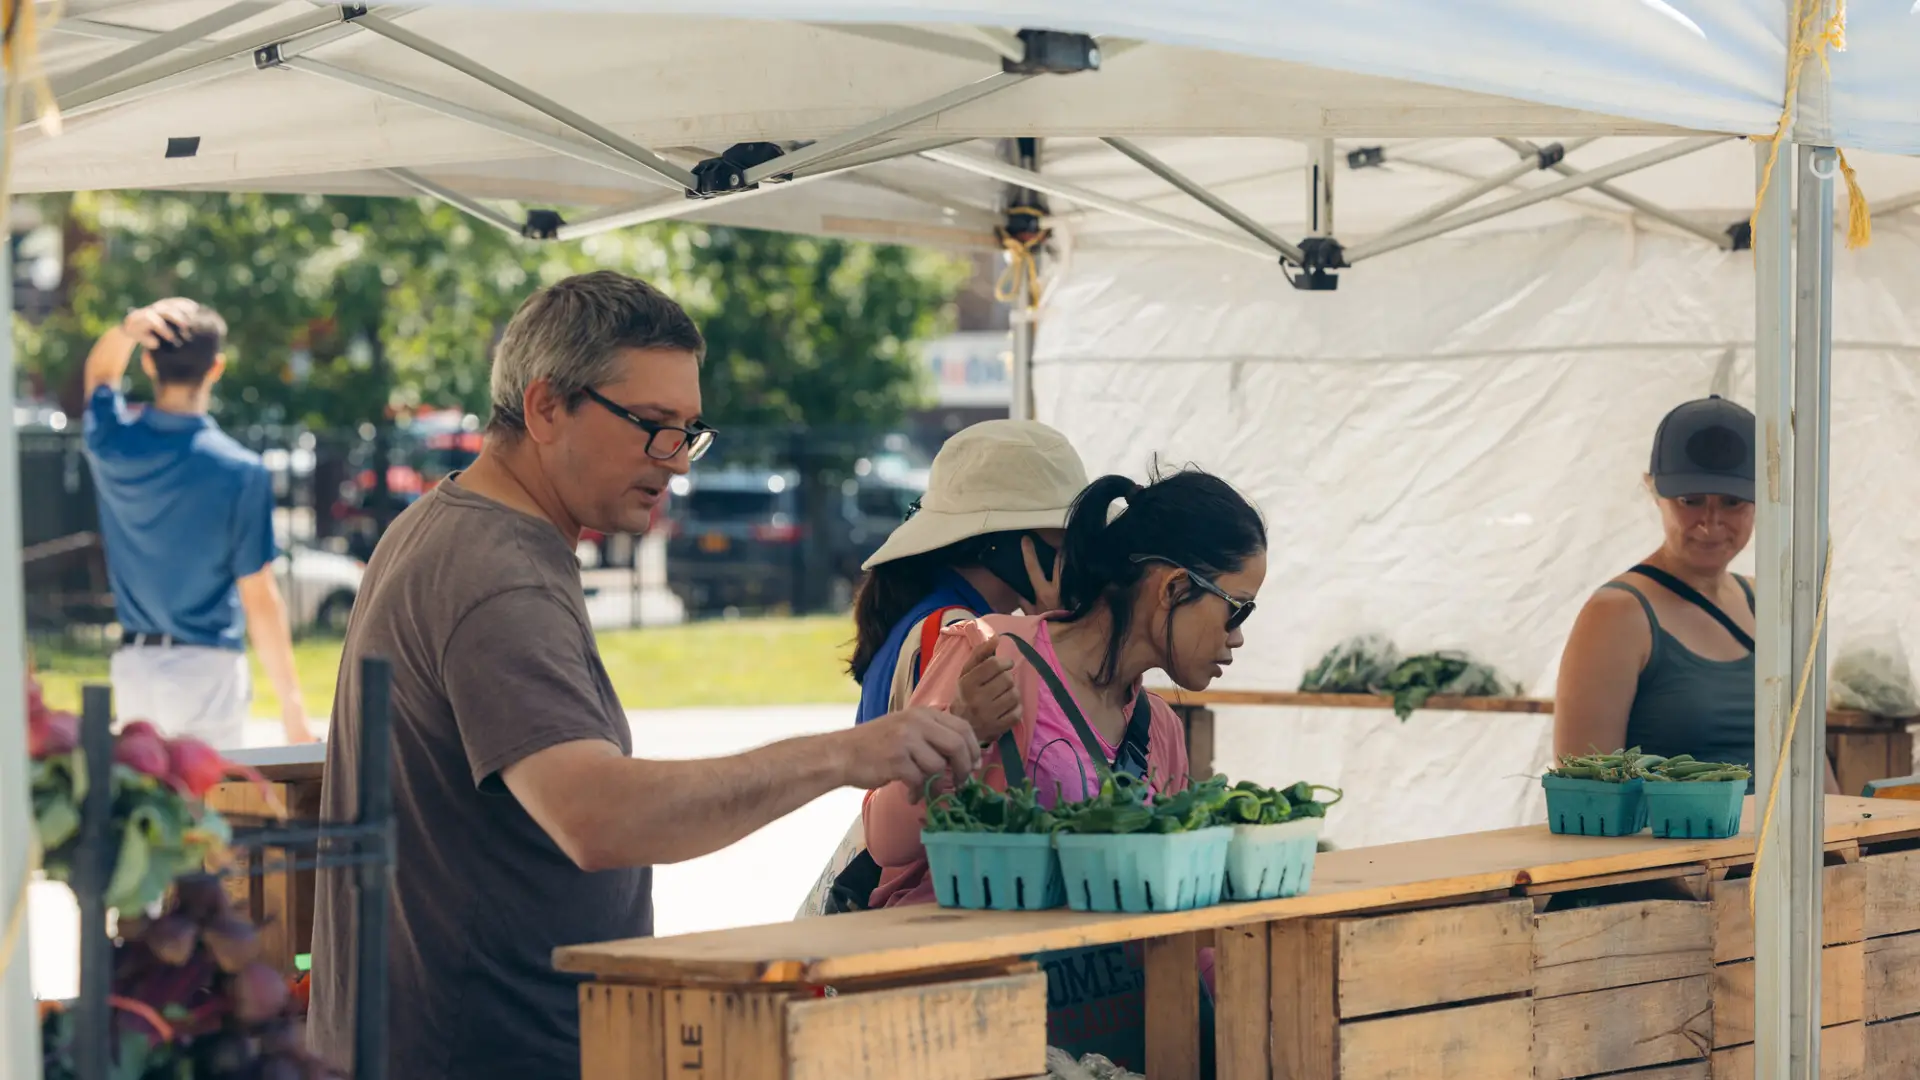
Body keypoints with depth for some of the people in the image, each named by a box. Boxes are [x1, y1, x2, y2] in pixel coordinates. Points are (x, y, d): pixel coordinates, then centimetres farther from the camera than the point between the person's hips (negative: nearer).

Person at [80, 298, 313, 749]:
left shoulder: (112, 442, -1)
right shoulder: (241, 472, -13)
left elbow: (100, 374, 24)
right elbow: (259, 598, -10)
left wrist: (128, 328, 2)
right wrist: (292, 702, -4)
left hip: (133, 665, 5)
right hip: (207, 667, -4)